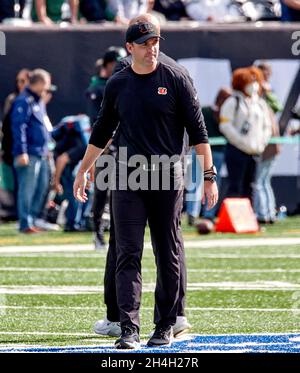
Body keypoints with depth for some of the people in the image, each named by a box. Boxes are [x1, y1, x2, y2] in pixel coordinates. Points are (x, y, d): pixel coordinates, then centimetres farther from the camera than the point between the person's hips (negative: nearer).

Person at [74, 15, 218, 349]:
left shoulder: (175, 80, -1)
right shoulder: (117, 85, 8)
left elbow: (197, 130, -1)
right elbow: (101, 132, 20)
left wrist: (209, 175, -7)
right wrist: (83, 171, 22)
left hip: (167, 176, -2)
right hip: (128, 177, 2)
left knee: (167, 255, 4)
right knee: (128, 255, -5)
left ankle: (164, 327, 15)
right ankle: (129, 329, -9)